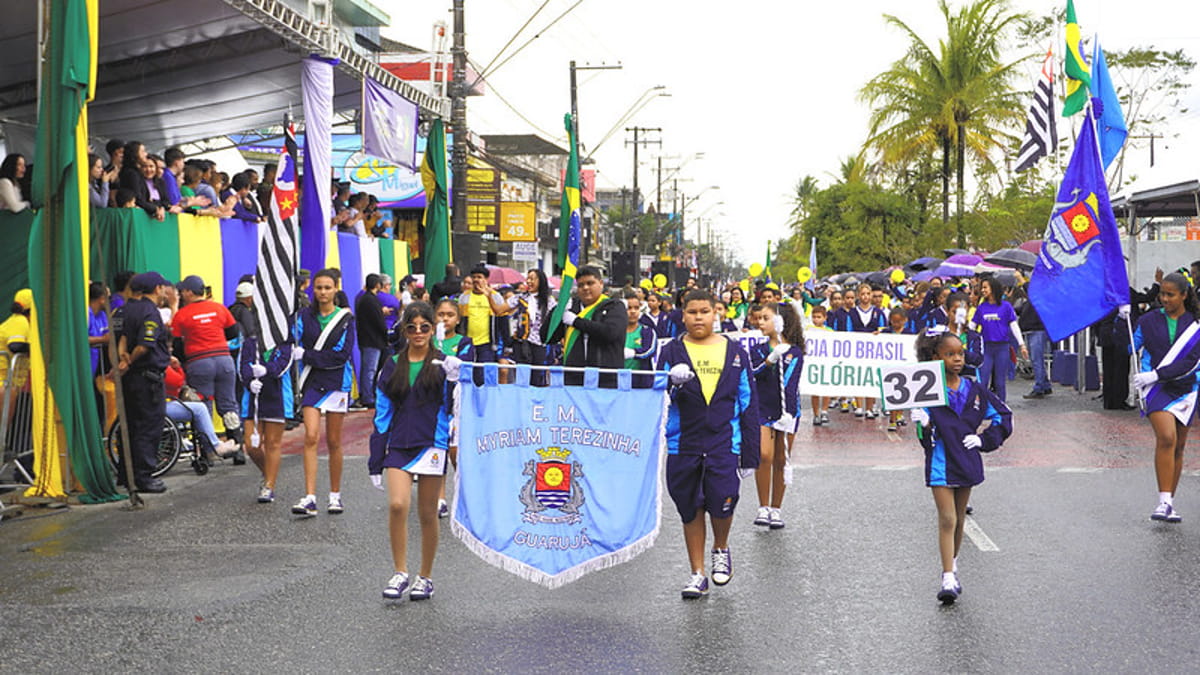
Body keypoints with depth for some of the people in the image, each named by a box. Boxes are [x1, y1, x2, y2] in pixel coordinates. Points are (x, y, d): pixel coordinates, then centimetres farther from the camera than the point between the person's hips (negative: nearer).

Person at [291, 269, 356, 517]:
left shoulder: (345, 318, 0)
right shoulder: (304, 316, 6)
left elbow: (342, 354, -9)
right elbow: (299, 347, 2)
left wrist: (307, 356, -13)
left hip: (337, 383, -1)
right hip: (312, 382, 1)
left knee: (334, 442, 5)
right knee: (311, 436, -12)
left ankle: (335, 496, 18)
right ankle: (309, 498, -15)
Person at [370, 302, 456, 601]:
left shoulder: (443, 365, 2)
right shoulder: (393, 365, 9)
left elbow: (452, 409, -4)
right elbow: (382, 415, 10)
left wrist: (453, 380, -21)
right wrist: (376, 461, 8)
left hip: (432, 445, -2)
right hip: (398, 446, 2)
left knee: (427, 514, 5)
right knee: (397, 504, -16)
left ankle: (425, 577, 20)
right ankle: (400, 572, -1)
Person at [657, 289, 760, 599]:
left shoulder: (735, 351, 8)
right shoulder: (672, 352, 5)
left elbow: (748, 401, 9)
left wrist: (750, 452, 6)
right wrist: (673, 383, -26)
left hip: (724, 442, -1)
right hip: (683, 444, 1)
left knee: (722, 502, -12)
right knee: (690, 509, 7)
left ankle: (721, 550, 20)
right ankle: (697, 574, 20)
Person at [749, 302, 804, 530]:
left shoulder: (794, 353, -3)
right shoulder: (758, 350, 4)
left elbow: (791, 386, -10)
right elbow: (752, 376, -12)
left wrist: (788, 413, -20)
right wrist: (770, 360, -25)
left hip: (786, 411, -1)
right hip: (762, 410, 1)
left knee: (781, 461, 5)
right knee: (764, 455, -15)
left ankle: (776, 509, 17)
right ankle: (763, 507, -6)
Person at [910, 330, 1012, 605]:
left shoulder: (975, 391, 2)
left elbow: (1003, 416, 13)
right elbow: (926, 437, -12)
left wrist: (985, 439, 3)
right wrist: (923, 424, -34)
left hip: (967, 463, 4)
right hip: (940, 464, -4)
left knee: (959, 519, 15)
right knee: (947, 519, -9)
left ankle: (952, 566, 32)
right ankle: (948, 578, -8)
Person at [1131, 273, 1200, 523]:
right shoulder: (1149, 320, 2)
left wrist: (1155, 374, -19)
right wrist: (1123, 320, -8)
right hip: (1156, 388, -2)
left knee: (1178, 447, 8)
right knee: (1166, 438, -21)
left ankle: (1170, 503, 20)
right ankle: (1164, 502, -19)